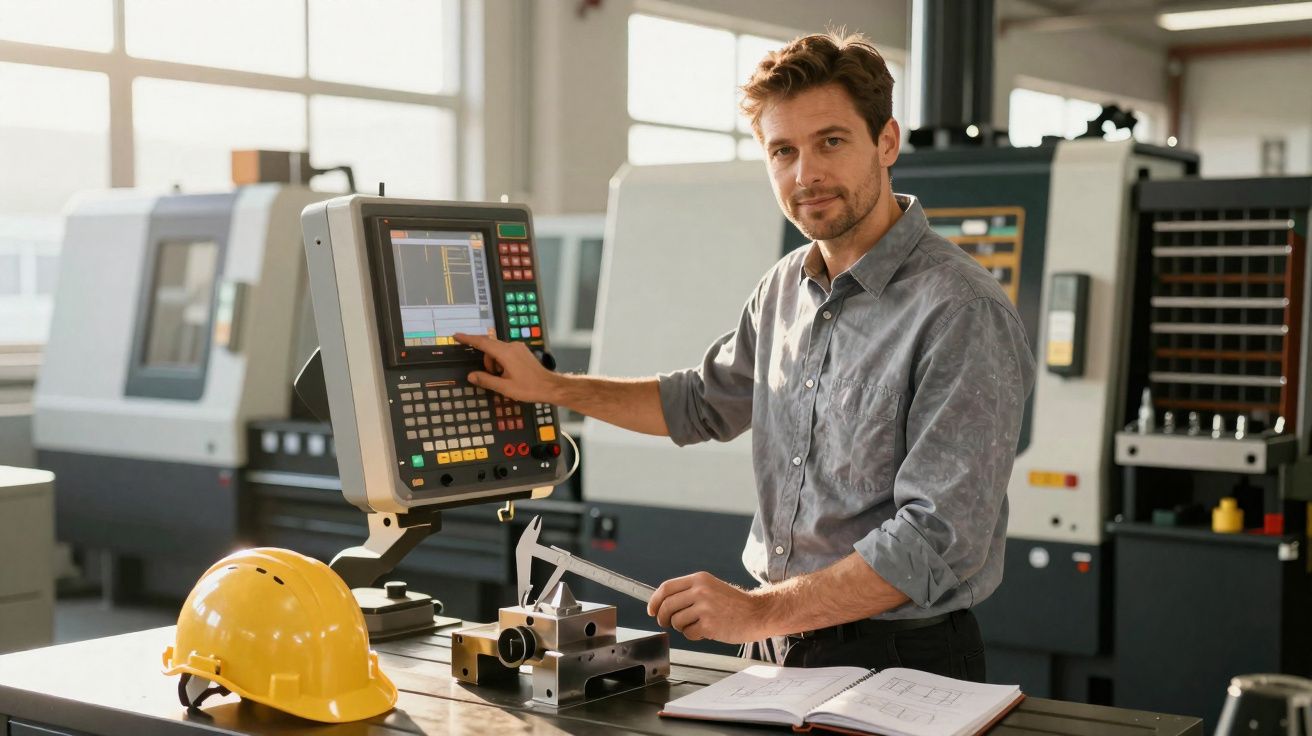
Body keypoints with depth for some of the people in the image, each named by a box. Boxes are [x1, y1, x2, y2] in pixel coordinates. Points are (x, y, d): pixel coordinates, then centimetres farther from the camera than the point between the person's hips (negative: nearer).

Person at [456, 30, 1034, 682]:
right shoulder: (785, 288, 9)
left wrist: (762, 610, -20)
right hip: (777, 651, 6)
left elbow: (939, 539, -21)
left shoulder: (964, 315, -16)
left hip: (900, 664, -6)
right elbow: (707, 402, 28)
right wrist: (550, 387, 24)